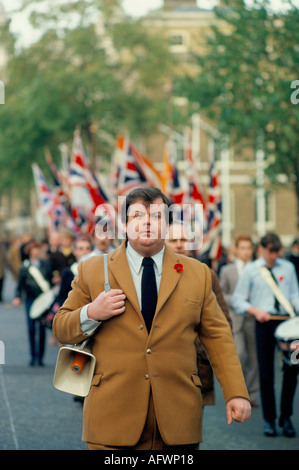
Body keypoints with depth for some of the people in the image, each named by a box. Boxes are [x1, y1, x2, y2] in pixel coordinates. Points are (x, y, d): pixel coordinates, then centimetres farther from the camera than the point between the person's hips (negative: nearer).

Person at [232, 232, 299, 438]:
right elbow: (237, 299, 4)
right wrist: (255, 310, -12)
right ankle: (269, 420, 12)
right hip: (264, 323, -1)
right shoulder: (250, 270, 5)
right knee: (266, 373, 1)